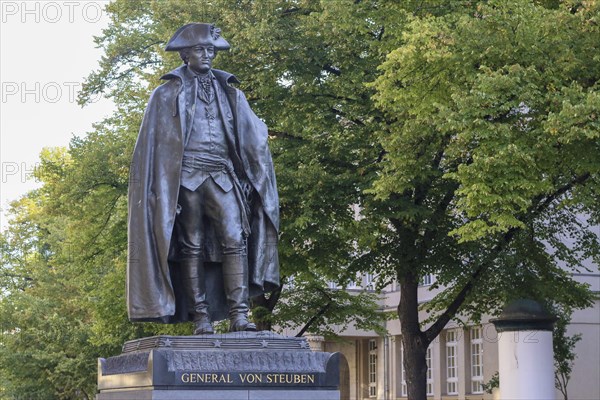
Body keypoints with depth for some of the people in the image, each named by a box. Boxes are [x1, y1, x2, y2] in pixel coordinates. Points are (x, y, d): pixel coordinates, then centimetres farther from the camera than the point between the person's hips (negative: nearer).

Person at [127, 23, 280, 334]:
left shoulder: (229, 93, 18)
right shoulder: (167, 94, 10)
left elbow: (252, 139, 15)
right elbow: (153, 144, 5)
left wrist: (250, 180, 4)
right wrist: (161, 190, -4)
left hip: (222, 176, 2)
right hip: (186, 176, -2)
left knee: (235, 238, -13)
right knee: (191, 246, -4)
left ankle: (239, 315, -17)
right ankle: (201, 318, -3)